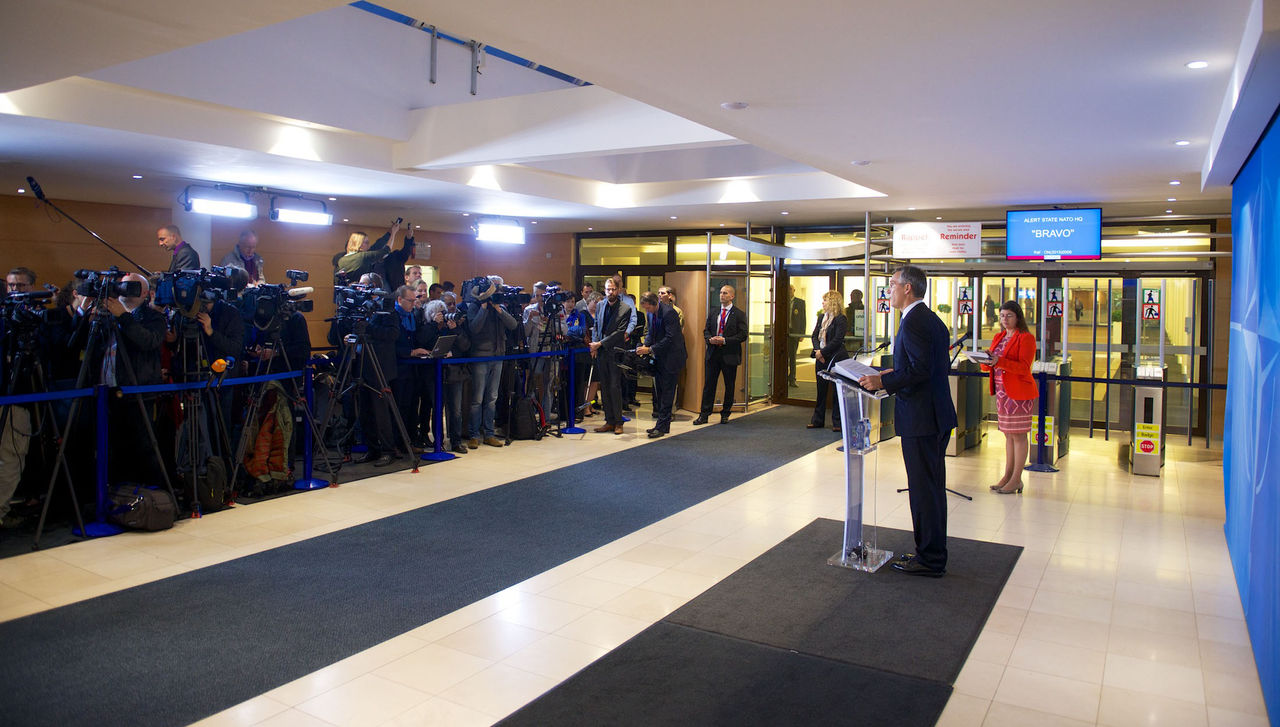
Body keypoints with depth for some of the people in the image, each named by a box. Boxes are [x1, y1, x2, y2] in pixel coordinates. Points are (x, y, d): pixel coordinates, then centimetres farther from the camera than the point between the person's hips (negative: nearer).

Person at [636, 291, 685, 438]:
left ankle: (661, 426, -4)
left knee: (667, 392, -6)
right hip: (659, 357, 9)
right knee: (659, 392, 11)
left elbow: (670, 338, -23)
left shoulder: (668, 312, -20)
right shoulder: (650, 313, 6)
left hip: (671, 357, -9)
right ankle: (663, 424, 19)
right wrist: (645, 346, -5)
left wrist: (650, 349, -23)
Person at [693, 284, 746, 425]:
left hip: (730, 355, -3)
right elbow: (706, 330, 14)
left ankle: (725, 414, 20)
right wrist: (710, 339, -8)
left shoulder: (739, 314, -3)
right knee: (709, 384, 3)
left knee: (729, 386, 7)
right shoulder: (713, 313, 11)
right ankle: (704, 414, 6)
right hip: (713, 354, 3)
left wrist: (725, 340, -18)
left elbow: (743, 335, -9)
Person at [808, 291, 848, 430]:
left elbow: (837, 340, -16)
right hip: (821, 359, 7)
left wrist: (823, 352, -15)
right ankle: (818, 420, 19)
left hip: (835, 359, -7)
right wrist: (817, 350, -7)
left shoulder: (841, 319, -9)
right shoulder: (822, 317, 14)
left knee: (837, 391, 1)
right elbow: (815, 335, 10)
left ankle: (837, 422, 7)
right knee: (821, 390, 12)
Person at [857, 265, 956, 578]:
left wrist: (883, 382, -16)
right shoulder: (934, 320, 14)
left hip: (920, 419, -10)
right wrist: (896, 373, 17)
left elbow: (921, 369, -24)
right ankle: (933, 552, 28)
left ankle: (930, 560, 8)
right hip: (939, 416, 10)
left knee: (923, 490, -1)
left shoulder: (913, 321, -17)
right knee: (933, 487, 17)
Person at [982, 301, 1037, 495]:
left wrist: (999, 362, -30)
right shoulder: (998, 337, 16)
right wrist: (985, 360, -11)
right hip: (1002, 391, 7)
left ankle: (1016, 480, 1)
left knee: (1018, 435, -3)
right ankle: (1007, 476, 17)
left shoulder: (1026, 337, -7)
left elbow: (1024, 367, -18)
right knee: (1008, 434, 12)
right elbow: (988, 366, 13)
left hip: (1019, 392, -7)